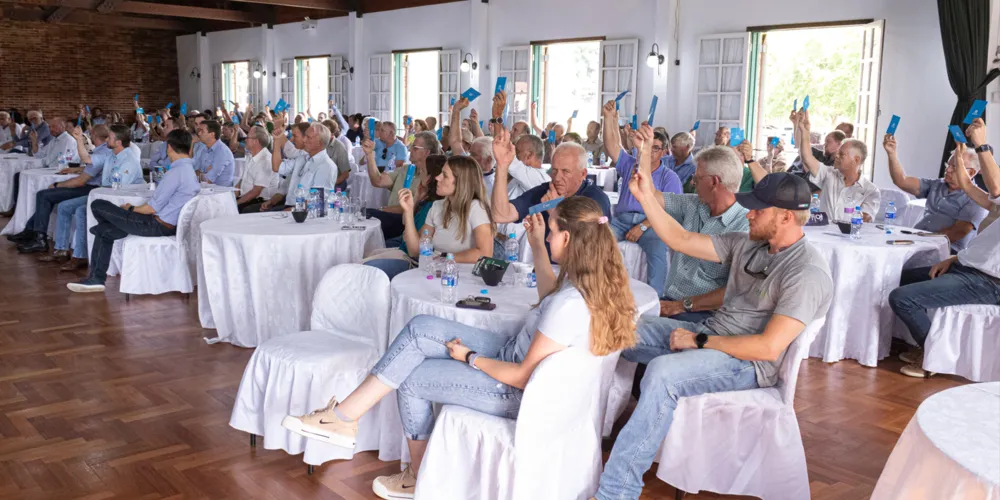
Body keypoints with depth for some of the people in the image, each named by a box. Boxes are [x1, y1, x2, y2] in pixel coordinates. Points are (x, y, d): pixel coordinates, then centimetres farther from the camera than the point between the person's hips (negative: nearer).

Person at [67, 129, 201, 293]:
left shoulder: (176, 172, -21)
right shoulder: (191, 171, 10)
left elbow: (152, 208, -19)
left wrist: (131, 209, 0)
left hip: (157, 225, -10)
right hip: (169, 225, 10)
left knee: (98, 205, 1)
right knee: (104, 231, 17)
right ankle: (97, 279, 19)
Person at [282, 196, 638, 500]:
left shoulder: (571, 304, -32)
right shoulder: (593, 279, -4)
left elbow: (523, 377, -25)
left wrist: (470, 358, -11)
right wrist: (537, 247, 14)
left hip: (521, 393, -9)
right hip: (516, 354, 9)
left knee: (411, 379, 1)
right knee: (421, 328, -4)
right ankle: (345, 416, 1)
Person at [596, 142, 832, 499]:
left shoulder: (807, 272, -18)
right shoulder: (747, 245, 6)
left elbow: (769, 347, -25)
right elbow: (680, 240, 9)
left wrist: (699, 342, -19)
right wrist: (645, 196, -1)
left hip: (751, 362, -9)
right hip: (710, 335, 9)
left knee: (662, 372, -35)